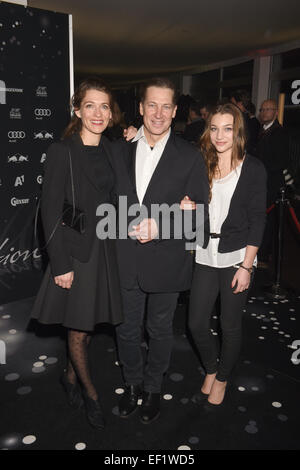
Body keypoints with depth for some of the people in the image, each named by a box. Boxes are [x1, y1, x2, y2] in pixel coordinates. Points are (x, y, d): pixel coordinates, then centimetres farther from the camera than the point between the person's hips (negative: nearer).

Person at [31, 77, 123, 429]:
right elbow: (51, 212, -13)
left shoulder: (111, 151, 7)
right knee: (78, 328, 9)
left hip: (104, 249, 5)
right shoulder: (61, 152, -11)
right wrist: (60, 265, -15)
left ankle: (71, 376, 41)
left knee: (88, 323, 17)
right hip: (75, 251, -5)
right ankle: (89, 392, 31)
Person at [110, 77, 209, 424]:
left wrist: (160, 227, -19)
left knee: (160, 330, 17)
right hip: (125, 260, 2)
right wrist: (137, 222, -12)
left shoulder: (190, 156, -5)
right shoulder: (119, 150, 2)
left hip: (167, 261, -2)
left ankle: (153, 387, 42)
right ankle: (132, 383, 43)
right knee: (126, 328, 16)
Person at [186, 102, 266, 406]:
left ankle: (222, 378, 34)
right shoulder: (201, 166, 5)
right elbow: (191, 207, 9)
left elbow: (257, 220, -6)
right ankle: (210, 370, 34)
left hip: (236, 256, -3)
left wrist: (246, 267, -10)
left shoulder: (253, 169, -4)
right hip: (205, 255, 3)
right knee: (196, 324, 6)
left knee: (230, 325, 9)